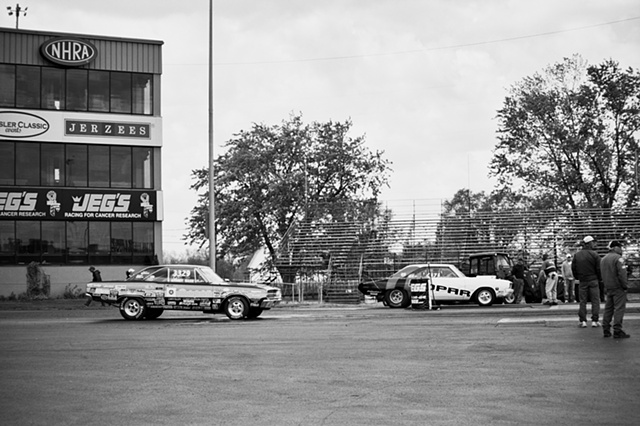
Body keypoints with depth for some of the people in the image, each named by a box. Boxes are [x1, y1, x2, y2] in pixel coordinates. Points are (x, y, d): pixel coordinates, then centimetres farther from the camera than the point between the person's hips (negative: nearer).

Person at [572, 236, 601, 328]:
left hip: (582, 281, 4)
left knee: (582, 301, 7)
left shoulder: (576, 255, 4)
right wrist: (600, 278, 6)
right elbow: (599, 268, -8)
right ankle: (595, 320, 1)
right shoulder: (594, 254, -9)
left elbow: (573, 268, 7)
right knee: (595, 301, 3)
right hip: (593, 280, -4)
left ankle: (583, 321, 5)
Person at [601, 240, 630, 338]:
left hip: (608, 288, 8)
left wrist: (606, 285, 18)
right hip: (618, 287, -8)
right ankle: (617, 331, -9)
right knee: (619, 308, -6)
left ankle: (606, 330, 12)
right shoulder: (618, 258, -12)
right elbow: (622, 274, -18)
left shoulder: (603, 259, 16)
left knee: (608, 308, 12)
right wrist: (625, 285, -11)